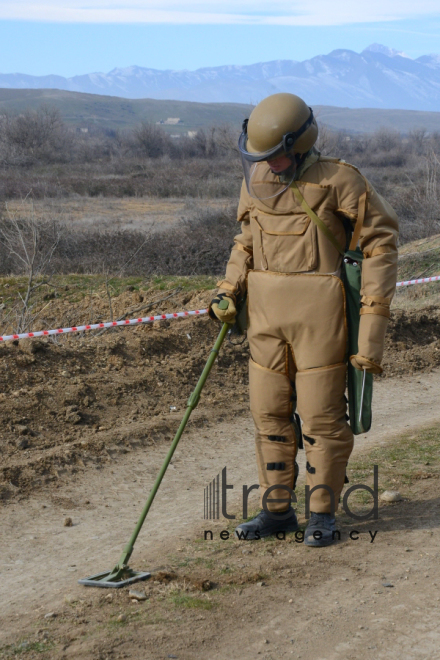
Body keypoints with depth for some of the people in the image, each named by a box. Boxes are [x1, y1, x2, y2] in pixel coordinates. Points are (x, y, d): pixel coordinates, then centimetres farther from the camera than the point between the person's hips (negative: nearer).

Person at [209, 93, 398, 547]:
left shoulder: (338, 180, -9)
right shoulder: (256, 180, 7)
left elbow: (379, 239, -5)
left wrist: (374, 311, -10)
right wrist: (229, 291, 6)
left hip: (319, 311, -5)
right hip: (266, 311, 6)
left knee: (321, 414, -1)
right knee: (268, 412, 8)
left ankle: (323, 514, 12)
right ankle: (276, 510, 19)